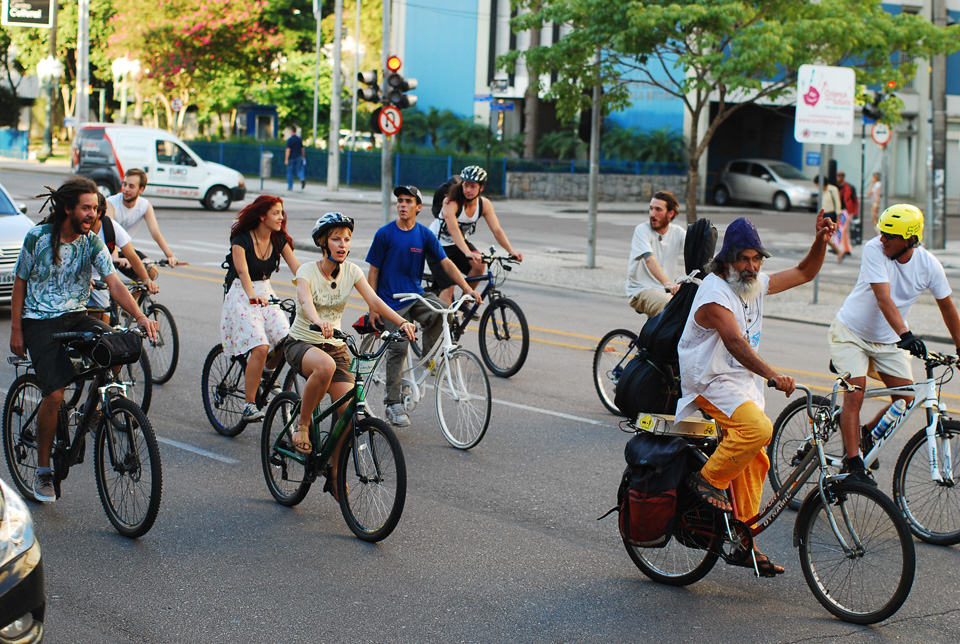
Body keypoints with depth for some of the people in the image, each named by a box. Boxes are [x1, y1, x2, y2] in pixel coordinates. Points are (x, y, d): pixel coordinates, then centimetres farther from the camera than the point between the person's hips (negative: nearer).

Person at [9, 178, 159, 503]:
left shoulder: (92, 243, -2)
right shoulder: (38, 237, -9)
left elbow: (114, 283, -11)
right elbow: (19, 282, 0)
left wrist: (139, 316, -27)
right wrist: (16, 329, -2)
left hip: (76, 316, 3)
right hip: (40, 321, -3)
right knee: (54, 396, -16)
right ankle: (42, 470, 2)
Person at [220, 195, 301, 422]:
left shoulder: (279, 240, 3)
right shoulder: (242, 239, -13)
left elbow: (297, 268, -5)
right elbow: (243, 271, -28)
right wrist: (252, 295, -46)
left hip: (266, 295, 6)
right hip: (242, 297, -6)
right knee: (260, 347, -23)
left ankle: (263, 373, 18)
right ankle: (249, 406, -16)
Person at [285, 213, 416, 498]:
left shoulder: (351, 271, -2)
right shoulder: (308, 271, -14)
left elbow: (374, 301, -14)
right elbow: (305, 300, -34)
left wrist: (402, 322, -32)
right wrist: (319, 321, -57)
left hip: (335, 346, 4)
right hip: (301, 343, -4)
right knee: (325, 365, -41)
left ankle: (334, 472, 7)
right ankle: (302, 425, -18)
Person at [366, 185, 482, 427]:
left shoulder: (425, 235, 2)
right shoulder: (385, 234, -5)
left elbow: (446, 263, -1)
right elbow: (373, 272, -2)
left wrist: (468, 289, -13)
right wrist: (373, 307, -6)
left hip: (416, 296, 3)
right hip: (392, 302, -3)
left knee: (440, 312, -27)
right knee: (398, 349, -9)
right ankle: (393, 404, 2)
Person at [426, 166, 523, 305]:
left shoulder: (484, 204, -11)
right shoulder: (452, 202, -29)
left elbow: (497, 230, -15)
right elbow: (453, 230, -42)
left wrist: (512, 251, -29)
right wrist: (468, 253, -56)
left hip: (459, 243, 5)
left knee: (479, 266, -21)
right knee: (448, 287, -16)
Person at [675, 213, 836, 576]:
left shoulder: (756, 285, 9)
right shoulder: (715, 292, -18)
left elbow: (804, 273, 17)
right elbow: (734, 342, -32)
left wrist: (821, 241, -1)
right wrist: (771, 374, -44)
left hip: (745, 384, 9)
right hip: (710, 382, -9)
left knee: (754, 461, 6)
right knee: (758, 429, -32)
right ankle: (708, 480, -13)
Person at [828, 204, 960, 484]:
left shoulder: (929, 265, -14)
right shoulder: (874, 250, -26)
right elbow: (884, 299, -36)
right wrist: (906, 334, -48)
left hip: (889, 339, 4)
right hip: (851, 331, -4)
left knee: (906, 398, -4)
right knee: (855, 394, -16)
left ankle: (868, 433, 21)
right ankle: (853, 463, -12)